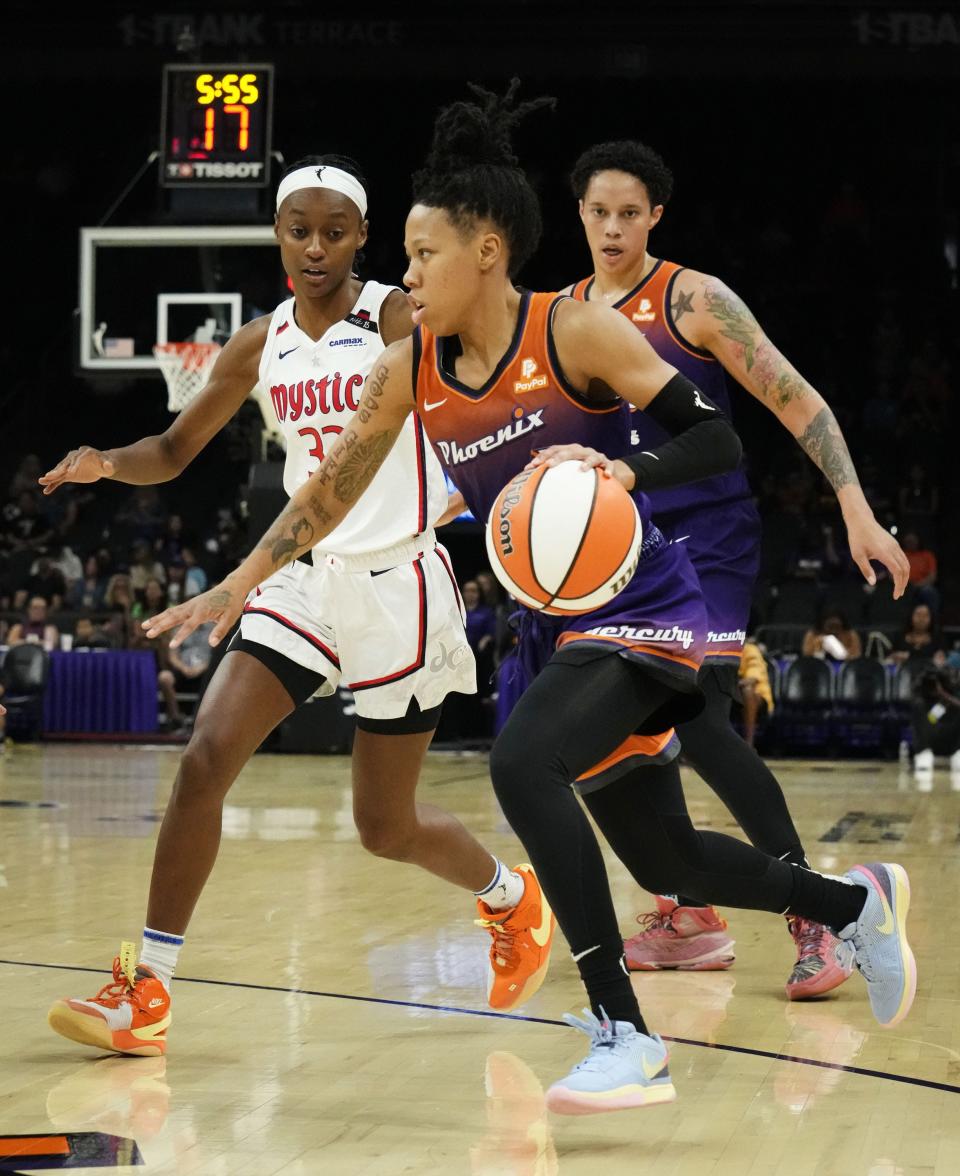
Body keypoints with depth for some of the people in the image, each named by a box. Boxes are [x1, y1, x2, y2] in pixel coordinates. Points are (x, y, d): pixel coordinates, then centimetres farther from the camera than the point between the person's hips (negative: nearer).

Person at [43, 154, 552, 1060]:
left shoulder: (399, 320, -10)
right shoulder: (261, 347, 7)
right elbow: (174, 450, 15)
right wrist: (109, 464, -6)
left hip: (396, 584, -5)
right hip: (306, 577, 5)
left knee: (386, 826, 5)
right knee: (205, 758, -14)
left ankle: (514, 900, 37)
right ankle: (145, 993, -10)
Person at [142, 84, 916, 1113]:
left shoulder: (577, 333, -15)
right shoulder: (408, 372, 2)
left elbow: (717, 441, -17)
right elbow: (333, 489, 13)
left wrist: (627, 471, -35)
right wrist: (236, 588, 12)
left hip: (643, 614, -7)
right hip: (556, 630, 7)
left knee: (521, 763, -31)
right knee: (664, 859, 15)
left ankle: (626, 1039, -26)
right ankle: (856, 901, 43)